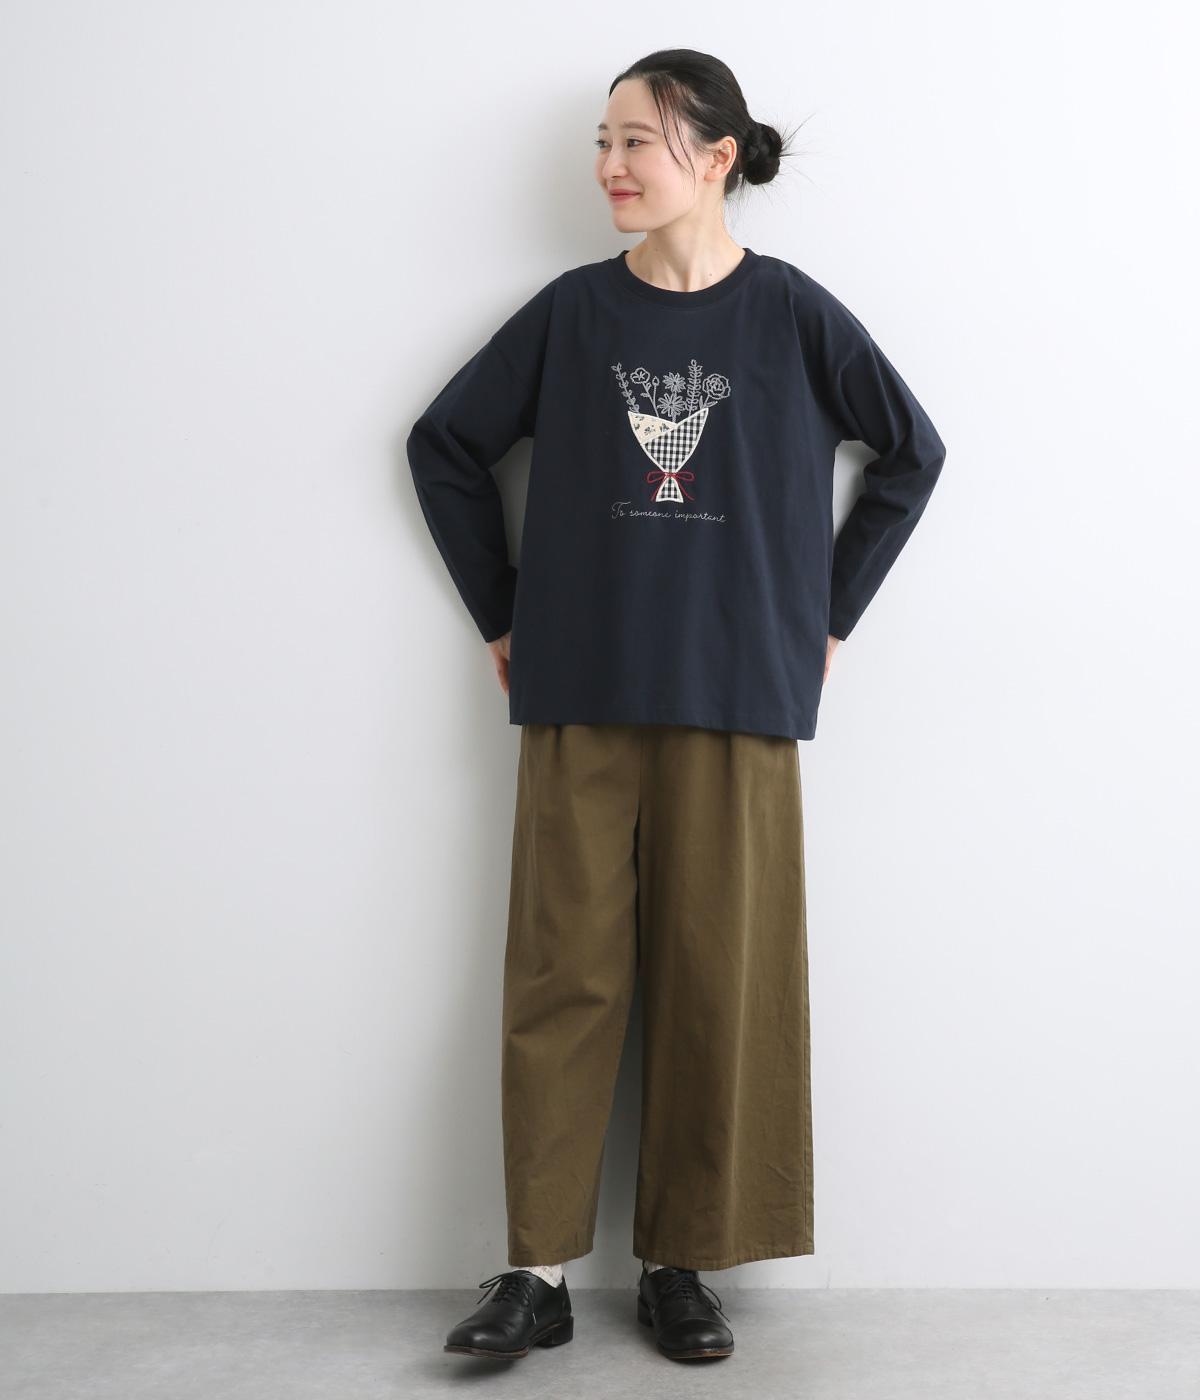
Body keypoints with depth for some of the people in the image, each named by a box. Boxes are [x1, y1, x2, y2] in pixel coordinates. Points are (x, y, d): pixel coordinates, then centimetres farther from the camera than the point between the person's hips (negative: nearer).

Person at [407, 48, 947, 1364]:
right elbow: (444, 443, 13)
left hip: (735, 701, -1)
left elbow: (911, 452, 9)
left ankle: (682, 1263, 18)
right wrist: (501, 613, 9)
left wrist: (826, 612, 6)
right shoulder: (571, 310, 6)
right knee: (564, 972, 2)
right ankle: (538, 1269, 11)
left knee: (717, 977, 3)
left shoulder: (791, 312, 2)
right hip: (580, 700, 1)